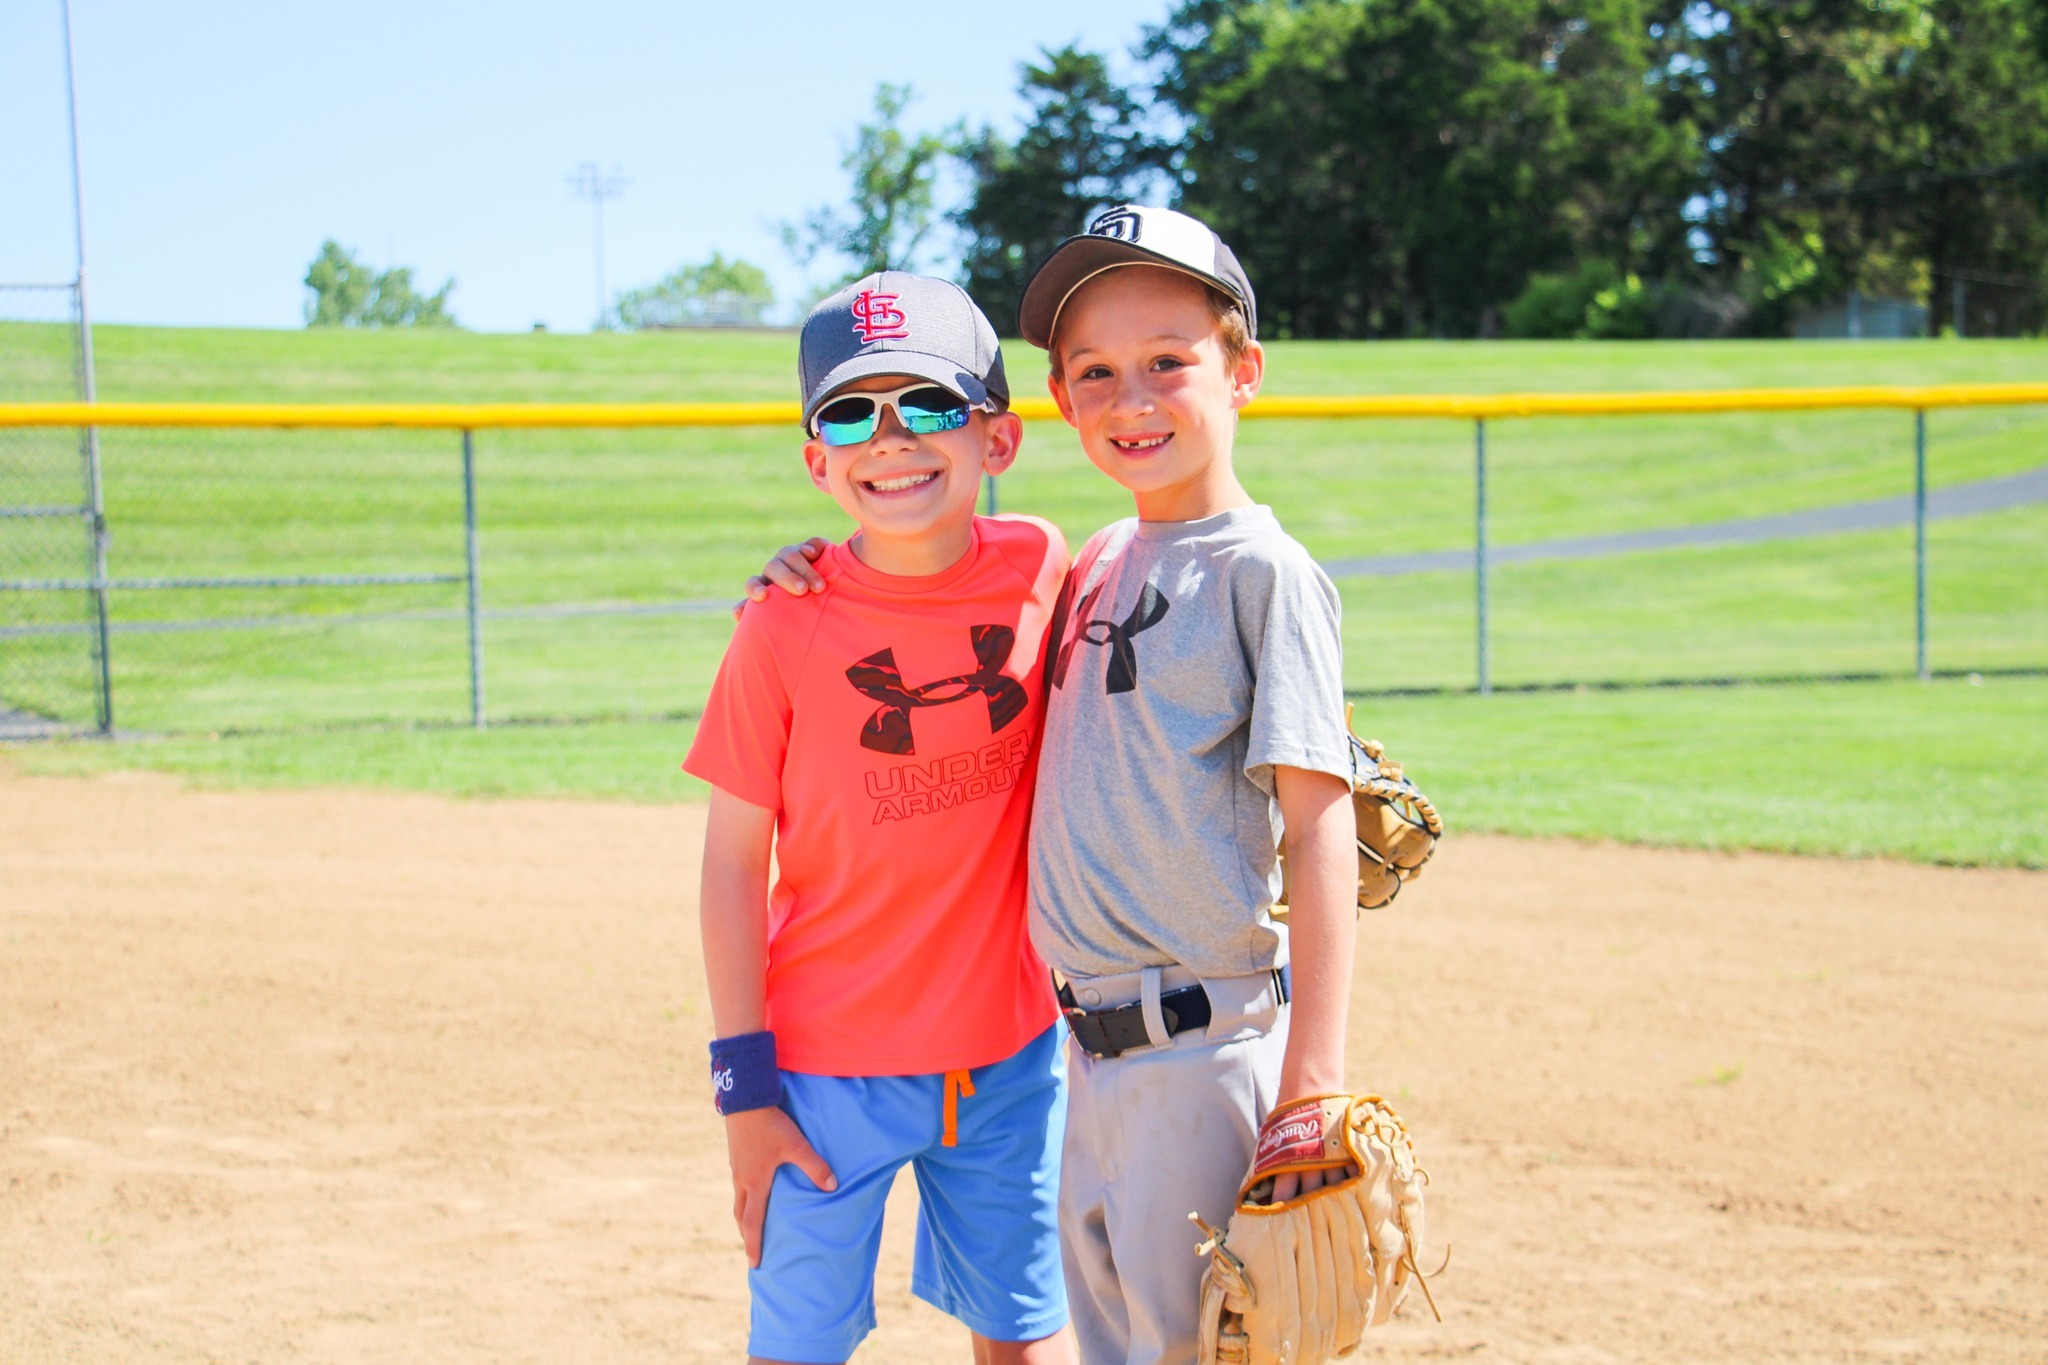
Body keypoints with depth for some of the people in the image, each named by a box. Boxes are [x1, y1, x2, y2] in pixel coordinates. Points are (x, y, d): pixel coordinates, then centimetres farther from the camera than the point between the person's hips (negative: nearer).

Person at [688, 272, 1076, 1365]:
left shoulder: (1043, 569, -7)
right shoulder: (785, 628, -13)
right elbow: (734, 860, -8)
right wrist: (743, 1084, -9)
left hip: (1008, 1048, 2)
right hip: (826, 1068, -2)